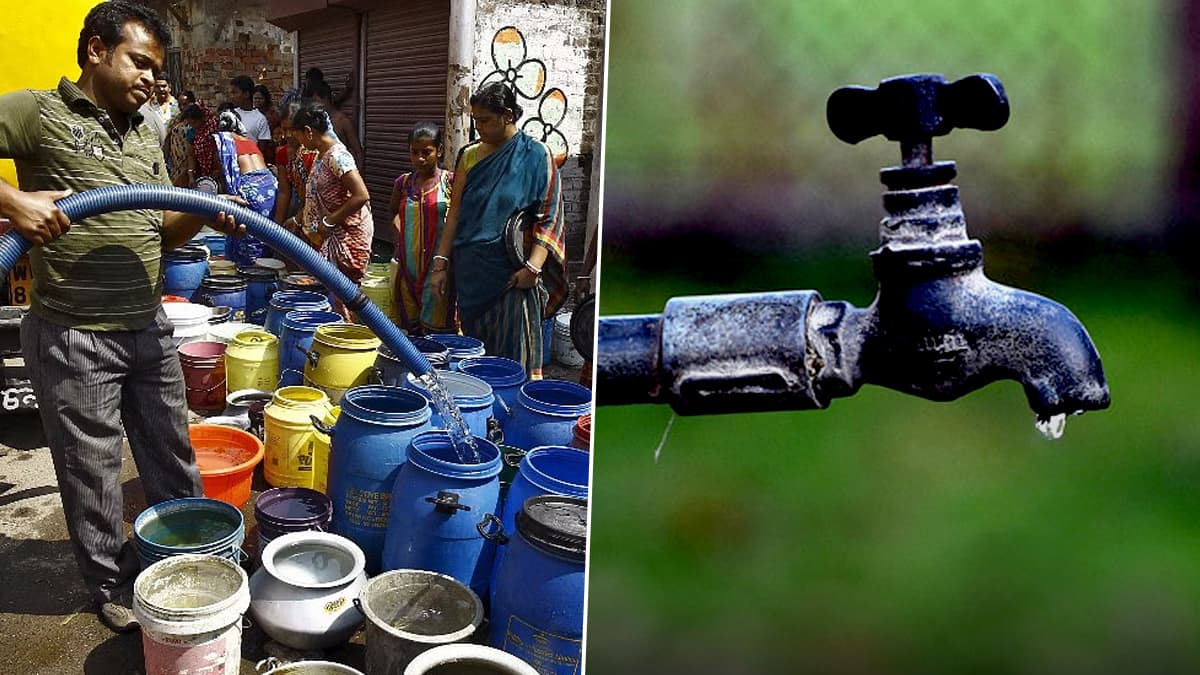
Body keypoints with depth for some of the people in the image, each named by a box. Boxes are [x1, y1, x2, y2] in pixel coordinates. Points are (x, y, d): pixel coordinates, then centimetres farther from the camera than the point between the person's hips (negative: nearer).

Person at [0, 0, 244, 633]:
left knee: (173, 458, 15)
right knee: (93, 473, 9)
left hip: (148, 327, 6)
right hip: (73, 336, -6)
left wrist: (204, 214, -5)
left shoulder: (145, 137, 14)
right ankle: (114, 586, 27)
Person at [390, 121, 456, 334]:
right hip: (408, 267, 4)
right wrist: (401, 232, 13)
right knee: (410, 329, 11)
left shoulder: (450, 182, -5)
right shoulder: (404, 183, 8)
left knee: (436, 332, -4)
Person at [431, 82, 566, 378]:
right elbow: (455, 214, 11)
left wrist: (533, 266, -16)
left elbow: (549, 216, -7)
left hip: (513, 275, -4)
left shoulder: (535, 155, -2)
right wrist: (441, 264, 4)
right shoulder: (470, 157, 11)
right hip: (471, 273, 5)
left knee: (514, 355, -4)